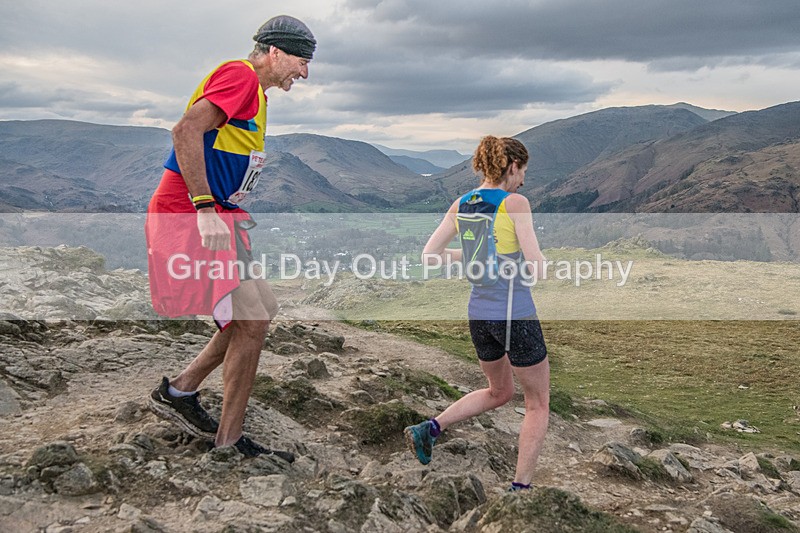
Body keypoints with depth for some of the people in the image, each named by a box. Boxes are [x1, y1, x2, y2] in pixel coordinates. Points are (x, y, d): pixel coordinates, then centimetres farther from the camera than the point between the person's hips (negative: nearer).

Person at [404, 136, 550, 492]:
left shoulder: (460, 205, 3)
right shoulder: (516, 203, -15)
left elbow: (429, 256, 4)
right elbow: (536, 269, -19)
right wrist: (535, 256, 5)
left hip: (479, 315, 6)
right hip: (516, 316, -6)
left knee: (499, 392, 28)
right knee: (538, 404, 15)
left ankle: (430, 429, 16)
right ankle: (520, 488, 18)